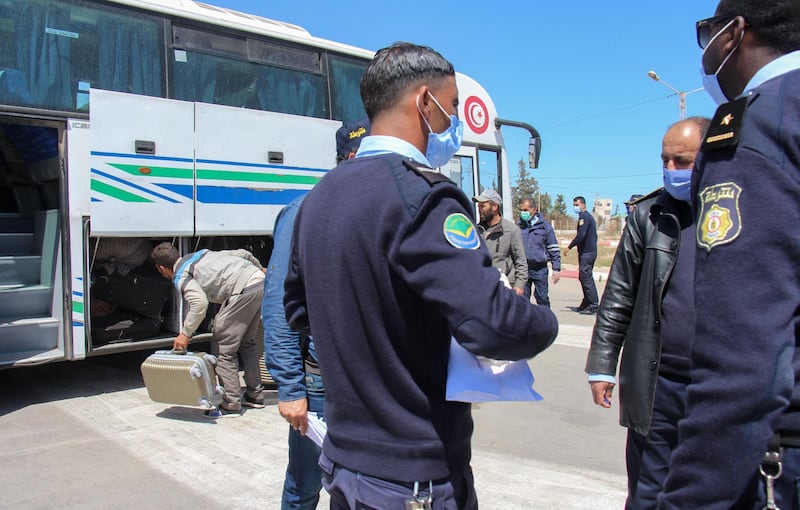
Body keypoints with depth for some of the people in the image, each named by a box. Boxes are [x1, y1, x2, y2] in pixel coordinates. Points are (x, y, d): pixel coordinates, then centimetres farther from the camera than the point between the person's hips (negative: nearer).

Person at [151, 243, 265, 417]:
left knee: (223, 346, 1)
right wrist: (260, 268, 44)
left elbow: (200, 303, -16)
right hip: (260, 279, 9)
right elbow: (242, 253, 28)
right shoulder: (201, 253, 27)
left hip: (244, 290, -9)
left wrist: (185, 334, -5)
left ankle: (230, 406, 4)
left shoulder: (180, 276, 3)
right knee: (247, 342, 21)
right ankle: (254, 396, 29)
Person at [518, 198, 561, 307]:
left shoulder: (544, 226, 0)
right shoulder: (518, 227, 6)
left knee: (542, 298, 4)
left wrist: (556, 269, -2)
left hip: (540, 269, -2)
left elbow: (554, 249, 3)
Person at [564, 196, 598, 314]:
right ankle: (586, 304, 19)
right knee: (584, 278, 14)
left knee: (586, 278, -10)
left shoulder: (584, 217, -12)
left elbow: (581, 235, -22)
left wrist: (569, 247, -16)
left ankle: (594, 306, -10)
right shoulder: (589, 216, 20)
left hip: (586, 252, -10)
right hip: (591, 251, 10)